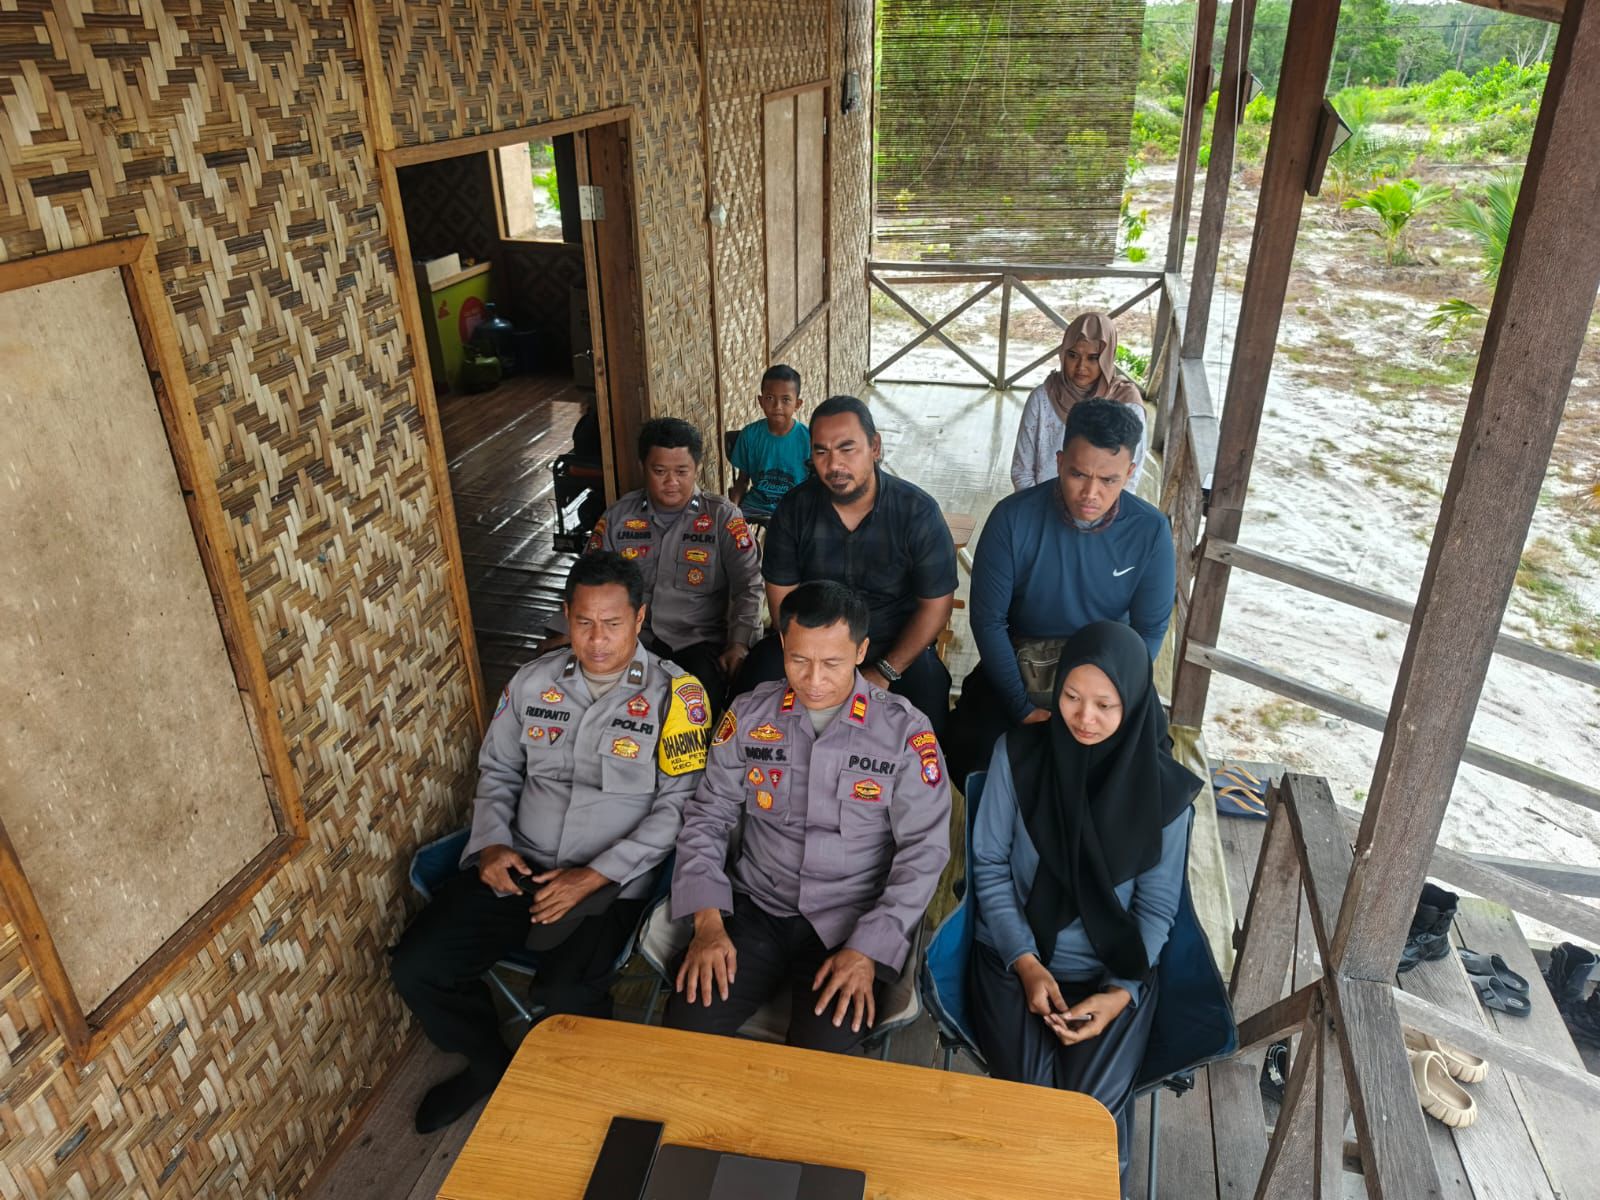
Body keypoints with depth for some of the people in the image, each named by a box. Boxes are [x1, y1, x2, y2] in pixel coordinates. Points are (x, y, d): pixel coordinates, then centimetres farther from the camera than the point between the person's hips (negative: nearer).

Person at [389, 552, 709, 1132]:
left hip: (611, 881, -4)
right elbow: (498, 770, 17)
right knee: (416, 968, -8)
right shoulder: (533, 682, 6)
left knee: (567, 997, -28)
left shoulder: (674, 694, -8)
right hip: (519, 866, 5)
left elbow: (677, 806, -11)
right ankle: (489, 1063, 22)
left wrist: (593, 877, -17)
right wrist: (492, 843, -1)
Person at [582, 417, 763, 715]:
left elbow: (747, 586, 0)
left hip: (700, 640, -2)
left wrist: (739, 644, -14)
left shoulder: (723, 516, 3)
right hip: (632, 638, 2)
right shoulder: (618, 517, 10)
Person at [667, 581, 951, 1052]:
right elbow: (706, 818, 5)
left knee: (824, 1053, -24)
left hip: (851, 924, -2)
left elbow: (923, 851, -6)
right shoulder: (750, 716, 1)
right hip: (755, 908, 2)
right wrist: (708, 921, -8)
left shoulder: (905, 731, -7)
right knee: (687, 1025, -19)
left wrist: (868, 951, -15)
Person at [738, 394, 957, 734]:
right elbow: (782, 597, -3)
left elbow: (936, 605, -8)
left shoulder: (918, 512, -13)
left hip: (896, 646, -2)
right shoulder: (794, 509, -8)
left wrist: (884, 673, -14)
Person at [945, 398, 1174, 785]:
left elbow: (1149, 629, -5)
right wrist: (1022, 709, -16)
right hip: (1017, 662, -1)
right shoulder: (1014, 517, -18)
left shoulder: (1150, 531, -14)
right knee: (968, 753, -23)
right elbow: (988, 619, -13)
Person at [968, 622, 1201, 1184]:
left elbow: (1156, 906, 0)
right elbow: (989, 867, -2)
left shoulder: (1164, 788, -7)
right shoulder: (1018, 754, -8)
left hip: (1115, 973, 0)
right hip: (1015, 957, 0)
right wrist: (1025, 962, -12)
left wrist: (1120, 992, -13)